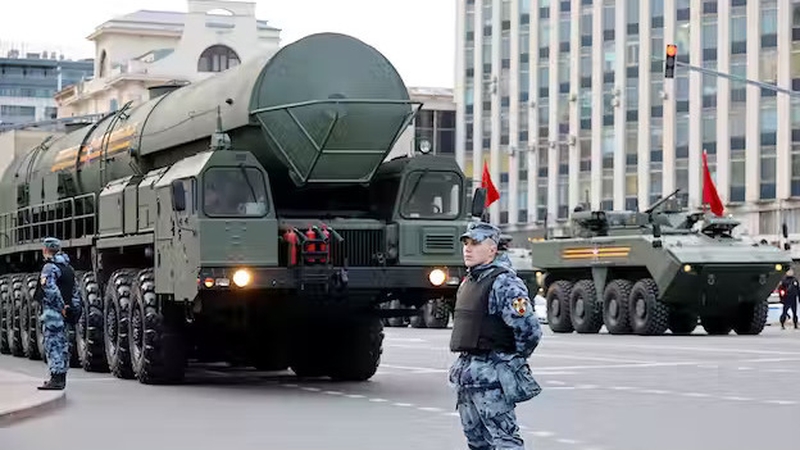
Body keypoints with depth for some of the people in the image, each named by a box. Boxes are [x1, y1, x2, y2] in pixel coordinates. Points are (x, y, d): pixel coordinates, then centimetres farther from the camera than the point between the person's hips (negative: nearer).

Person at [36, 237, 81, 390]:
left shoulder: (50, 267, -12)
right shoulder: (68, 267, 15)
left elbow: (52, 291, -24)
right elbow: (75, 292, 16)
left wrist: (61, 307, -17)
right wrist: (73, 310, 16)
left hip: (53, 312, -9)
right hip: (64, 314, 9)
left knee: (53, 345, -8)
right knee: (61, 345, 15)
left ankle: (56, 379, -11)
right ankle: (61, 377, 21)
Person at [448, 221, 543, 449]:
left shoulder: (504, 283, -15)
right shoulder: (468, 282, 15)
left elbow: (529, 329, -21)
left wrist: (513, 361, -6)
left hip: (491, 377, -10)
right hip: (467, 374, 10)